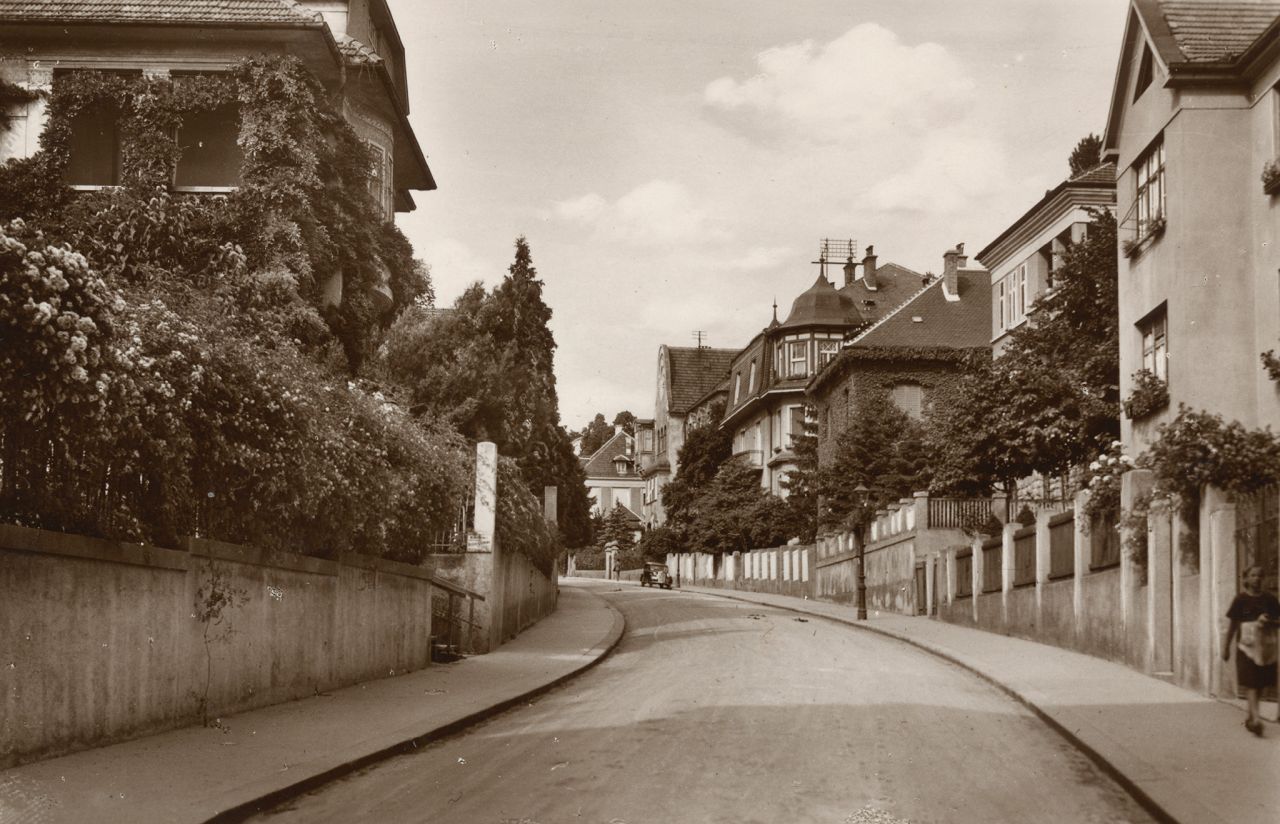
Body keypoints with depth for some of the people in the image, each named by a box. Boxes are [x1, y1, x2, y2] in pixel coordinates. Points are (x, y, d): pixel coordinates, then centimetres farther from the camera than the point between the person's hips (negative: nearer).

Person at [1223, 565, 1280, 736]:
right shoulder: (1241, 599, 0)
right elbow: (1232, 625, 4)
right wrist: (1226, 647, 3)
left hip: (1266, 647, 3)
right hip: (1247, 646, -3)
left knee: (1259, 684, 8)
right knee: (1250, 684, -12)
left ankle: (1250, 718, 21)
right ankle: (1255, 718, -24)